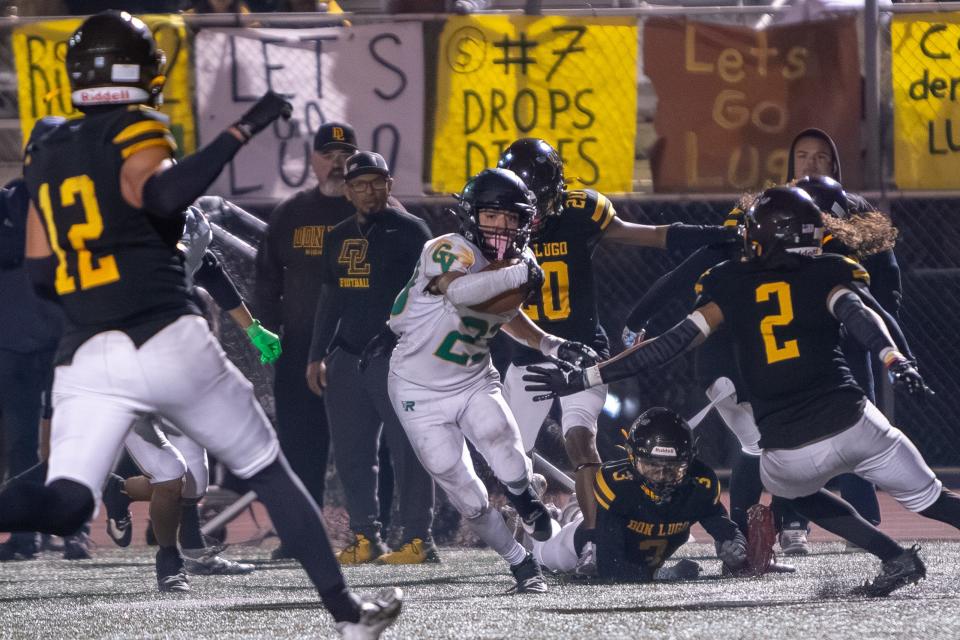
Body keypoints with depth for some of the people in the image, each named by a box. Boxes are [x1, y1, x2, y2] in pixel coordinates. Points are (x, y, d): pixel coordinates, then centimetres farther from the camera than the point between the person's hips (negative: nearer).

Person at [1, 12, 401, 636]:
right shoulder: (135, 136, -3)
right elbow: (161, 193, -27)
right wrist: (242, 131, -21)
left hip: (86, 359, 4)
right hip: (168, 343, -4)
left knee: (64, 503, -8)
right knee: (269, 469, 13)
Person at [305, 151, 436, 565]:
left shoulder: (409, 232, -3)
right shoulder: (339, 238, 16)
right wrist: (318, 356, 16)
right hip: (348, 357, 6)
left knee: (408, 450, -6)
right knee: (351, 453, 5)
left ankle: (419, 539, -4)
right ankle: (366, 538, 12)